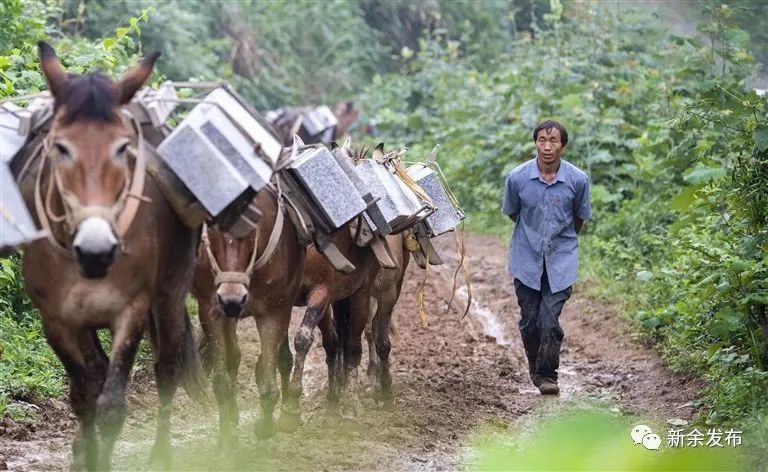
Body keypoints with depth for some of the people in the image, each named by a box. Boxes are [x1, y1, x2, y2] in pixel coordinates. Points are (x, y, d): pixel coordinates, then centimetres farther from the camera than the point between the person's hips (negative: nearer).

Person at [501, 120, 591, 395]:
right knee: (530, 321, 7)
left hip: (560, 260, -1)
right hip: (527, 259, 1)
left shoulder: (578, 180, -11)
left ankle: (547, 374, 5)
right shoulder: (517, 178, -10)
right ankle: (535, 369, 30)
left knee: (550, 321, -10)